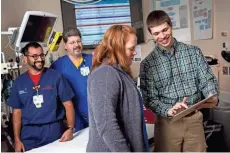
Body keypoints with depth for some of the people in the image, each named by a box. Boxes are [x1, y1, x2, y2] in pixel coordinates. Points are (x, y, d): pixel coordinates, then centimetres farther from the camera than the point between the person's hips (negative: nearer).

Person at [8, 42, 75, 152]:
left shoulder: (55, 76, -4)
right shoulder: (19, 82, 4)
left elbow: (68, 104, -4)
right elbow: (17, 112, 7)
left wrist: (70, 128, -16)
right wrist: (17, 140, 2)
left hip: (53, 130, -1)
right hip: (28, 134, 2)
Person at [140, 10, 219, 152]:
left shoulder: (194, 52, 2)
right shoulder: (147, 64, -4)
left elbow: (207, 79, 1)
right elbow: (149, 98, -6)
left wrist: (212, 97, -20)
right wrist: (168, 110, -24)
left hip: (194, 119, 2)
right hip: (168, 122, -2)